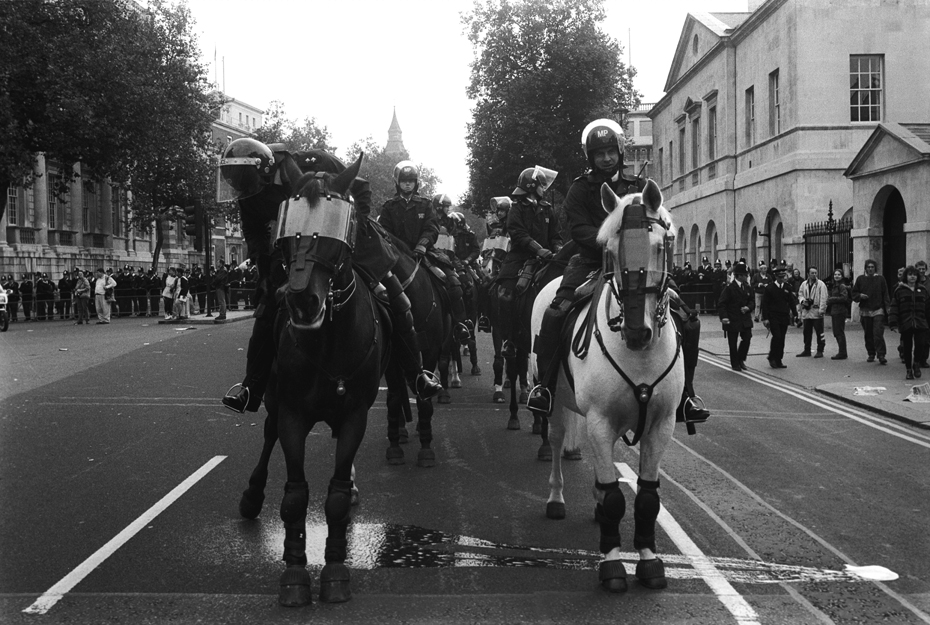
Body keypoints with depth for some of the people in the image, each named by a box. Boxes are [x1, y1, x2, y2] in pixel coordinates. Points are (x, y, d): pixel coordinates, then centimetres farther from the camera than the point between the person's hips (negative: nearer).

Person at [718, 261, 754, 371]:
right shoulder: (730, 288, -11)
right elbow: (721, 303, -12)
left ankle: (741, 360, 15)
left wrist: (748, 307, -9)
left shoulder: (748, 288, 7)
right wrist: (724, 316, -23)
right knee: (733, 343, 3)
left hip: (745, 319, 5)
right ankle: (735, 364, 16)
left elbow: (752, 301, 14)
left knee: (747, 338, -5)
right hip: (732, 320, -5)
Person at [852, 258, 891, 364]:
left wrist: (887, 307, -4)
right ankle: (871, 354, 20)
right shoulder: (860, 279, 8)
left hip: (878, 310, -3)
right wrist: (860, 295, -8)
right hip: (865, 311, 3)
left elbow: (885, 294, 4)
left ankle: (881, 355, -12)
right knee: (868, 335, 8)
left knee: (878, 333, -13)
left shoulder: (880, 278, 4)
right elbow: (854, 294, 13)